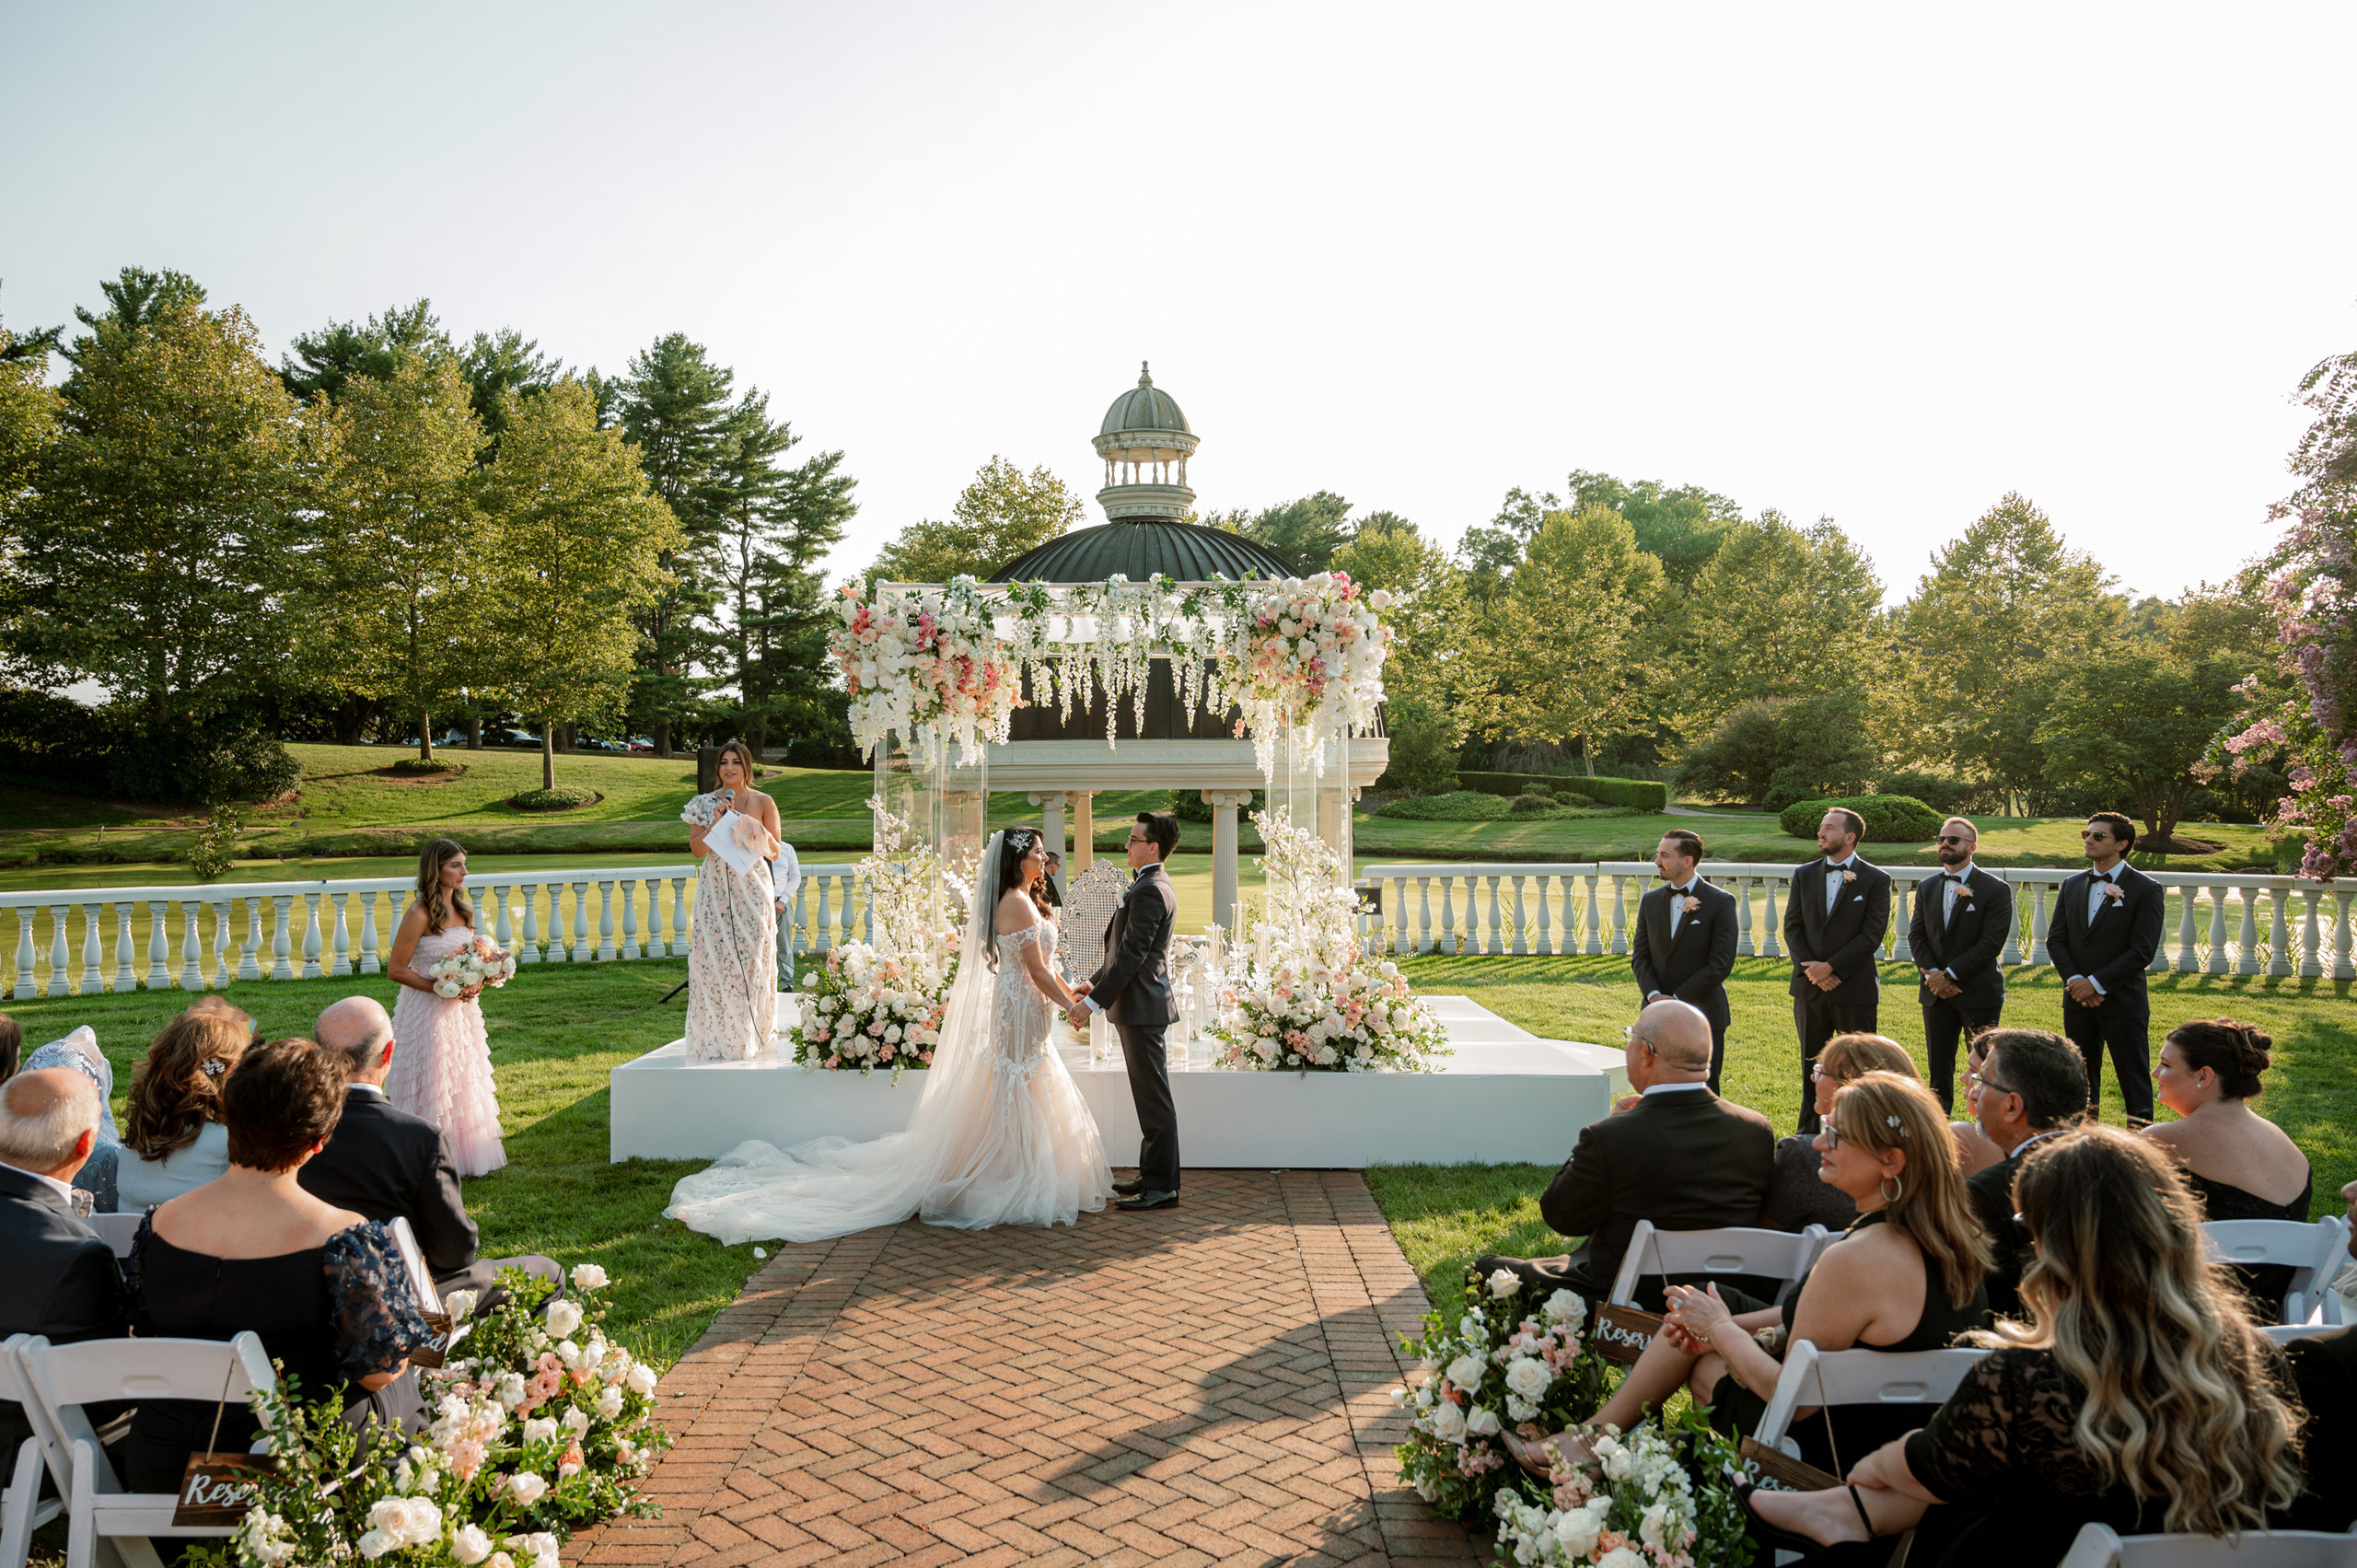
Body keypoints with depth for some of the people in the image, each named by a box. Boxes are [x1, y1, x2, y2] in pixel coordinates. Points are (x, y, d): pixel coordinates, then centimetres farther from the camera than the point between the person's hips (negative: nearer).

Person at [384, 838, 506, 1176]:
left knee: (464, 1082, 14)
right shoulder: (419, 915, -17)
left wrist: (474, 983, -2)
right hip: (428, 1009, -7)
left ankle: (463, 1155, 26)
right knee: (432, 1087, 3)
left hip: (462, 1008, 7)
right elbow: (396, 970, -14)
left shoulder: (463, 907, 5)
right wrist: (443, 990, -18)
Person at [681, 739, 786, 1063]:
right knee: (714, 957, -5)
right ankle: (717, 1036, 2)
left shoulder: (763, 802, 4)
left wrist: (761, 833, -15)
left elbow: (776, 852, 4)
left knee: (751, 958, -2)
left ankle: (750, 1035, 8)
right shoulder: (705, 804, 6)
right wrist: (717, 820, -10)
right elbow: (696, 849, 0)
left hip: (752, 889, -1)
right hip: (716, 890, 1)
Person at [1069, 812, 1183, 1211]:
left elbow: (1131, 955, -23)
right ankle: (1152, 1176, 25)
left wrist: (1093, 1003, -22)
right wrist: (1094, 982, 13)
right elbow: (1123, 948, 20)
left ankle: (1162, 1186, 4)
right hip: (1140, 1005, 11)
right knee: (1150, 1097, 16)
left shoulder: (1149, 891, -19)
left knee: (1154, 1099, -3)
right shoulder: (1152, 885, 15)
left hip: (1143, 1007, -11)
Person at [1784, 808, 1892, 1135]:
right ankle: (1810, 1132, 22)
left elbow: (1871, 936, -10)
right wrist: (1812, 970, -8)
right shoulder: (1804, 874, 9)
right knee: (1812, 1065, 12)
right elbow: (1792, 927, 5)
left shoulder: (1876, 880, -3)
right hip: (1809, 987, 4)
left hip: (1854, 988, -4)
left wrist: (1831, 967, -14)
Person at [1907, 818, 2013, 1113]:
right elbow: (1916, 936, 7)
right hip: (1936, 992, 5)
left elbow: (1991, 943, -13)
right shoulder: (1926, 888, 11)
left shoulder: (1995, 889, -6)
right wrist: (1932, 973, -9)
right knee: (1938, 1067, 9)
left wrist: (1949, 975, -16)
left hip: (1978, 992, -5)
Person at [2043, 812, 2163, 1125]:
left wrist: (2096, 983, -15)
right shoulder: (2072, 885, 10)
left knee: (2134, 1082, 2)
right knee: (2081, 1081, 12)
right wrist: (2075, 981, -8)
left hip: (2123, 1002, -5)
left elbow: (2142, 951, -12)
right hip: (2078, 1001, 5)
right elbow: (2055, 940, 7)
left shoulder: (2145, 889, -6)